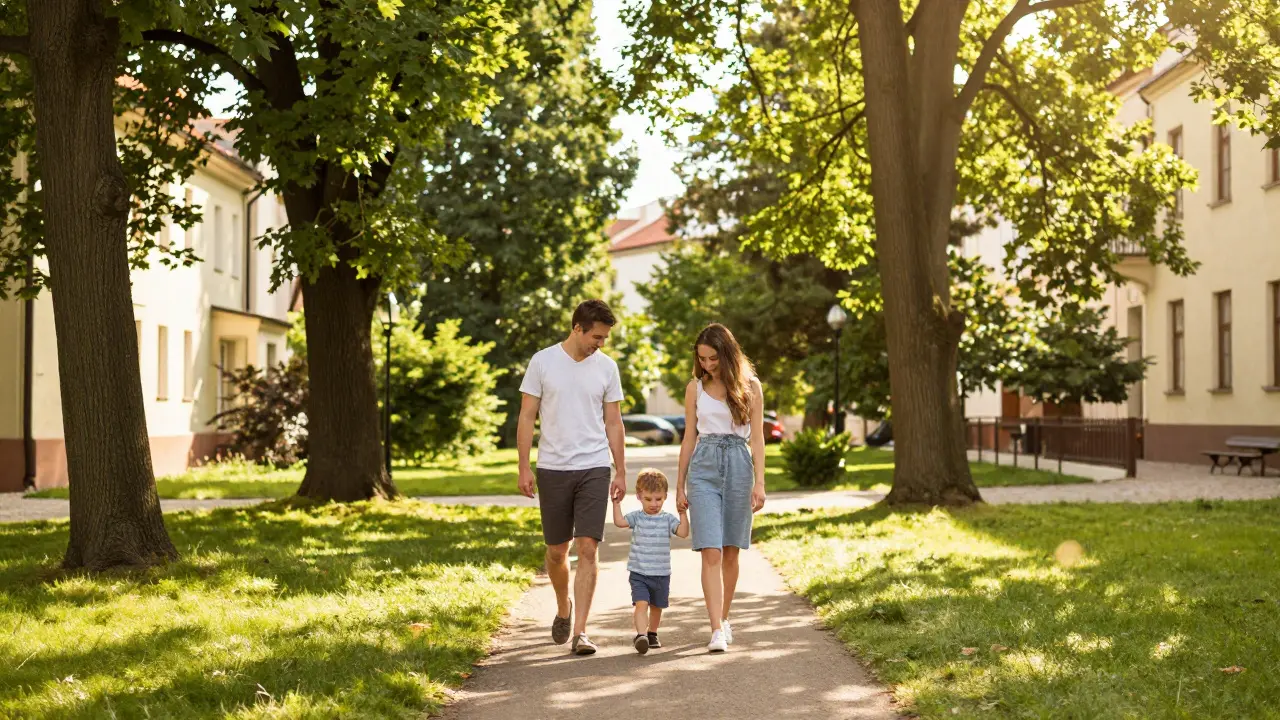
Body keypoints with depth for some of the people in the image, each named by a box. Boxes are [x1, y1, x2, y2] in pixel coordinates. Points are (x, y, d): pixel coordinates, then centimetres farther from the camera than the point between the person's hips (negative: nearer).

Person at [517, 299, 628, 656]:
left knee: (587, 549, -9)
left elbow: (613, 422, 10)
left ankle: (579, 632, -6)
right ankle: (563, 608, 37)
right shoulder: (543, 362, -2)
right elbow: (527, 417, 0)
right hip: (552, 469, -1)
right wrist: (524, 468, -5)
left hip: (594, 469, 1)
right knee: (556, 552, 9)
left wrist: (621, 471, 7)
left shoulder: (607, 367, 5)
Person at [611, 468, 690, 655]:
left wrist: (683, 513, -17)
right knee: (641, 603, -19)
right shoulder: (636, 517, -1)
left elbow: (683, 532, -11)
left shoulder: (668, 519, 2)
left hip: (661, 574, 2)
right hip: (639, 573, -2)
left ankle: (652, 634, 38)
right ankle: (640, 635, -29)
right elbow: (619, 522, -17)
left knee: (657, 606, 17)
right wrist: (616, 503, -21)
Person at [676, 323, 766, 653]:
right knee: (711, 552, -11)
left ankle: (724, 619, 25)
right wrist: (680, 486, 11)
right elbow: (689, 438, 11)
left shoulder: (750, 387, 4)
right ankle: (717, 630, -16)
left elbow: (757, 438, 3)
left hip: (738, 465, 0)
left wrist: (759, 482, -5)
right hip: (703, 467, 0)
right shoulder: (695, 388, 7)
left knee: (730, 551, 8)